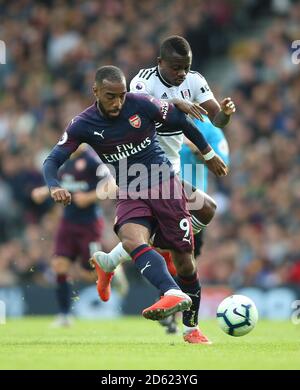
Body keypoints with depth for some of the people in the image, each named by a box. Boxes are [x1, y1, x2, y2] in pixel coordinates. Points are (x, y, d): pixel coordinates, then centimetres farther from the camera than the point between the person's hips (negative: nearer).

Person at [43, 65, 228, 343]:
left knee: (184, 259, 0)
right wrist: (54, 187, -28)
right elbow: (53, 160, -6)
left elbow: (181, 121, 4)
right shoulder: (83, 125, -7)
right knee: (131, 239, -33)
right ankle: (174, 294, -50)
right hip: (130, 196, 0)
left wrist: (208, 154, 15)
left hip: (165, 187, 0)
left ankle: (192, 328, 18)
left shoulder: (141, 104, -11)